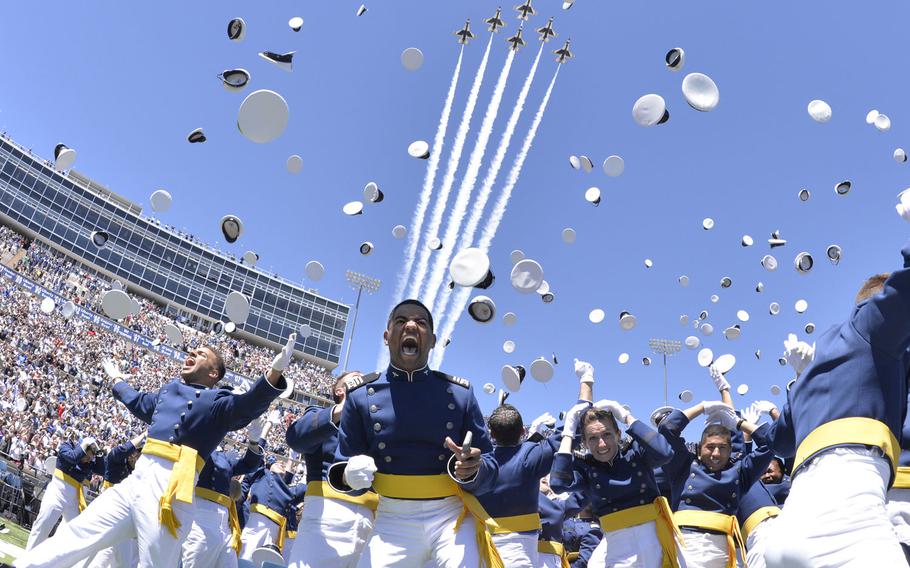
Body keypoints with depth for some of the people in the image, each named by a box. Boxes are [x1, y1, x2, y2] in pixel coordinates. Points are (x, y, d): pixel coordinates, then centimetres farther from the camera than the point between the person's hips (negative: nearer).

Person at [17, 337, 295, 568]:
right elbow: (139, 403, 46)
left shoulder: (217, 400, 3)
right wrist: (118, 380, 64)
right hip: (135, 482, 7)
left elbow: (248, 405, -20)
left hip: (169, 491, -6)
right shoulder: (169, 390, 23)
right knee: (71, 539, 9)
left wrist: (274, 374, -39)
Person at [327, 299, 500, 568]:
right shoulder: (362, 395, 1)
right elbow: (344, 470, 6)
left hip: (453, 516, 0)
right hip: (393, 520, 1)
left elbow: (489, 470, 2)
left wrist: (471, 471, -21)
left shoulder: (460, 393, 0)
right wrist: (350, 476, -18)